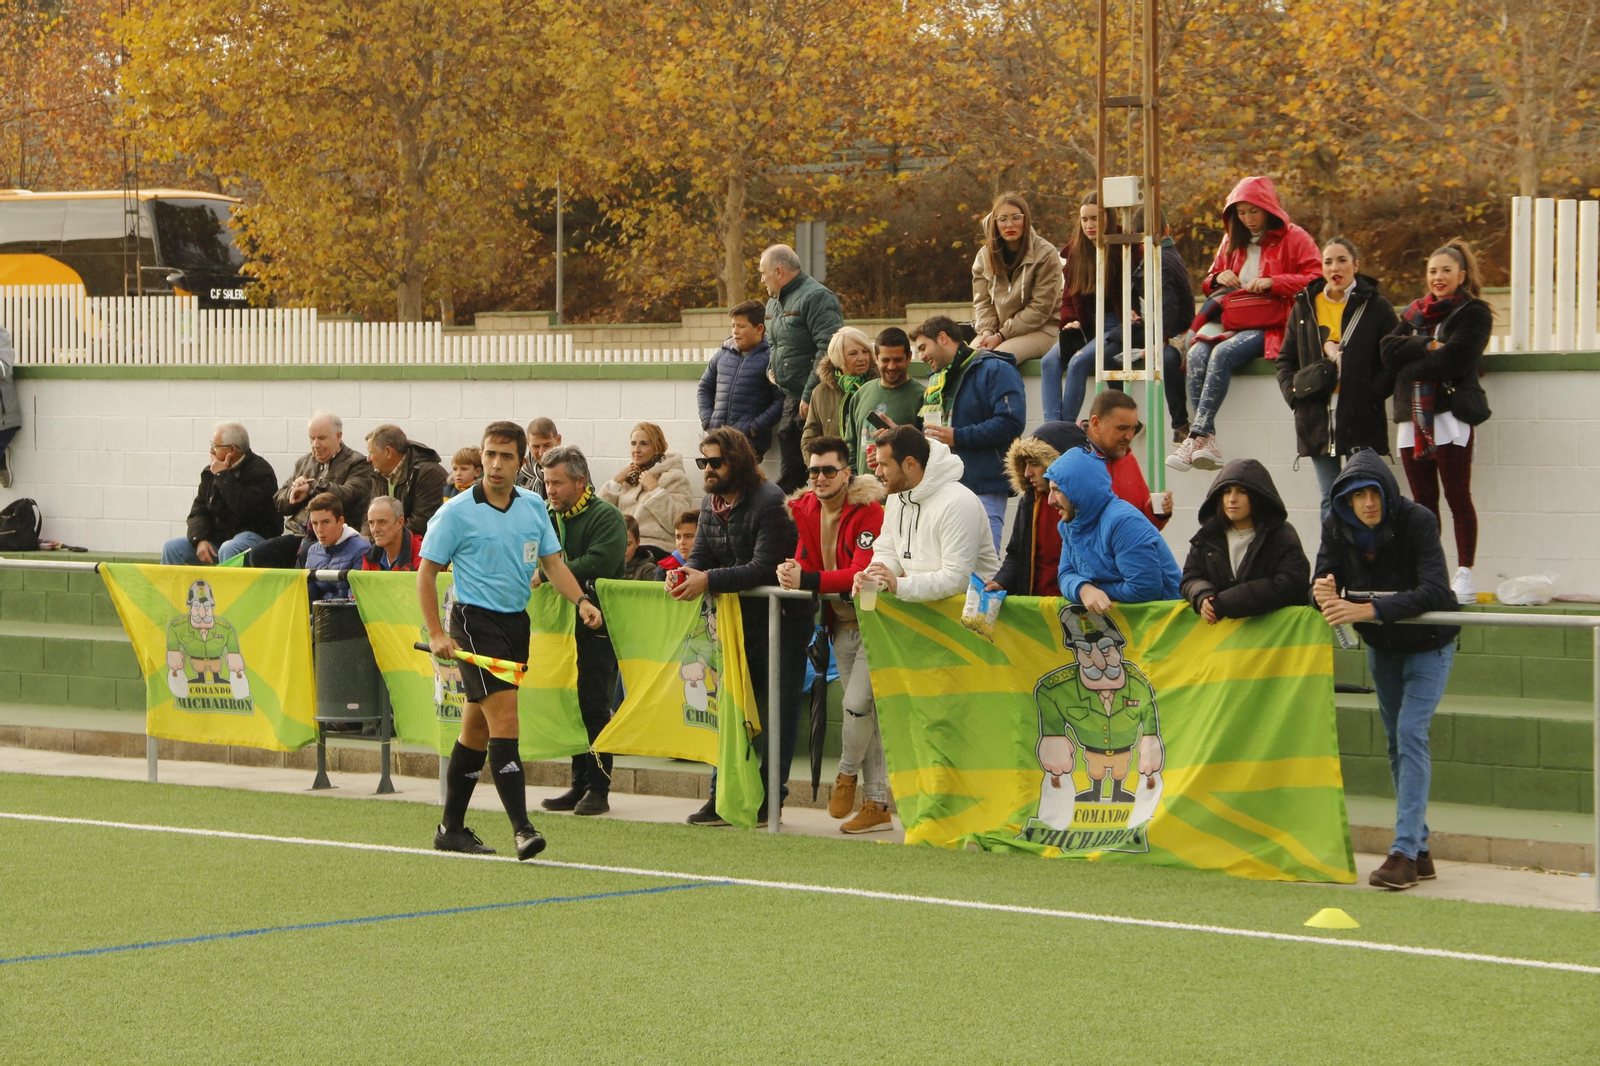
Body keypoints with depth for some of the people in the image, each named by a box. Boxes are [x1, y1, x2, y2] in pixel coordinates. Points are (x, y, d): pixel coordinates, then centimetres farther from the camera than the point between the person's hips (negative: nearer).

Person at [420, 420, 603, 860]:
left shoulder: (534, 506, 8)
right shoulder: (457, 512, -6)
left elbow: (552, 563, 11)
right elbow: (427, 572, -2)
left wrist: (581, 601, -7)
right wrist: (436, 634, -9)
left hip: (516, 621, 6)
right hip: (476, 621, -6)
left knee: (477, 727, 13)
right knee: (505, 718, -17)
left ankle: (451, 828, 22)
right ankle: (522, 828, -21)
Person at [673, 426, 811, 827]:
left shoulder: (768, 502, -19)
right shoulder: (711, 504, 8)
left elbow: (765, 568, -26)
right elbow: (702, 556, 7)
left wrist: (709, 580, -30)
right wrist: (684, 573, -17)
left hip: (781, 619, -8)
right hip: (737, 619, 8)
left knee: (774, 712, -3)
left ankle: (766, 800, 1)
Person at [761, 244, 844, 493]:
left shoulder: (816, 297, -14)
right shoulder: (775, 302, 17)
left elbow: (828, 348, -22)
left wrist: (809, 395, -22)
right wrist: (772, 368, 12)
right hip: (791, 398, 9)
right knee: (790, 474, 11)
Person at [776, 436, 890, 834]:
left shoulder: (868, 512, -19)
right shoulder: (805, 509, 2)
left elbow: (861, 574, -27)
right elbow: (805, 563, 3)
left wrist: (806, 580, -34)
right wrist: (789, 572, -21)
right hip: (840, 622, 7)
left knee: (857, 703, -15)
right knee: (862, 711, 9)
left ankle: (847, 772, 13)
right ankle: (876, 805, 14)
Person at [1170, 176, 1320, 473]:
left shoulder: (1293, 238, 5)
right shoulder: (1233, 241, 23)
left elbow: (1316, 279, -6)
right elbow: (1209, 287, 30)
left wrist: (1272, 283, -16)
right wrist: (1219, 278, 6)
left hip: (1272, 326, -6)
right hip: (1232, 323, 6)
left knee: (1223, 353, -34)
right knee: (1197, 354, -27)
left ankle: (1197, 436, -39)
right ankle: (1208, 443, -36)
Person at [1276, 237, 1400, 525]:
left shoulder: (1375, 307, 2)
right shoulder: (1305, 306, 12)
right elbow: (1285, 358, 19)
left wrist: (1372, 393, -12)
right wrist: (1293, 390, 1)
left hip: (1361, 418, -3)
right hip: (1316, 418, 3)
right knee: (1330, 501, 6)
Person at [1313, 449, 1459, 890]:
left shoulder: (1417, 521, -29)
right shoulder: (1337, 527, -15)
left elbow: (1435, 592, -37)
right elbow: (1323, 584, -14)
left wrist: (1370, 609, -47)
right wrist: (1325, 596, -40)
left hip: (1428, 642, -6)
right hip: (1381, 646, 6)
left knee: (1410, 733, -18)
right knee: (1397, 741, 10)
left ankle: (1404, 852, -21)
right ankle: (1420, 853, 18)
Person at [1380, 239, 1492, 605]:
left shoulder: (1474, 313, 2)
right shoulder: (1414, 313, 21)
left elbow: (1453, 359, -13)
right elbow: (1390, 351, 5)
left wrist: (1410, 366, -3)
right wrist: (1428, 346, -8)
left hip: (1450, 414, -6)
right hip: (1413, 419, 6)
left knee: (1458, 499, -6)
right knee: (1423, 502, 6)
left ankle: (1464, 578, -6)